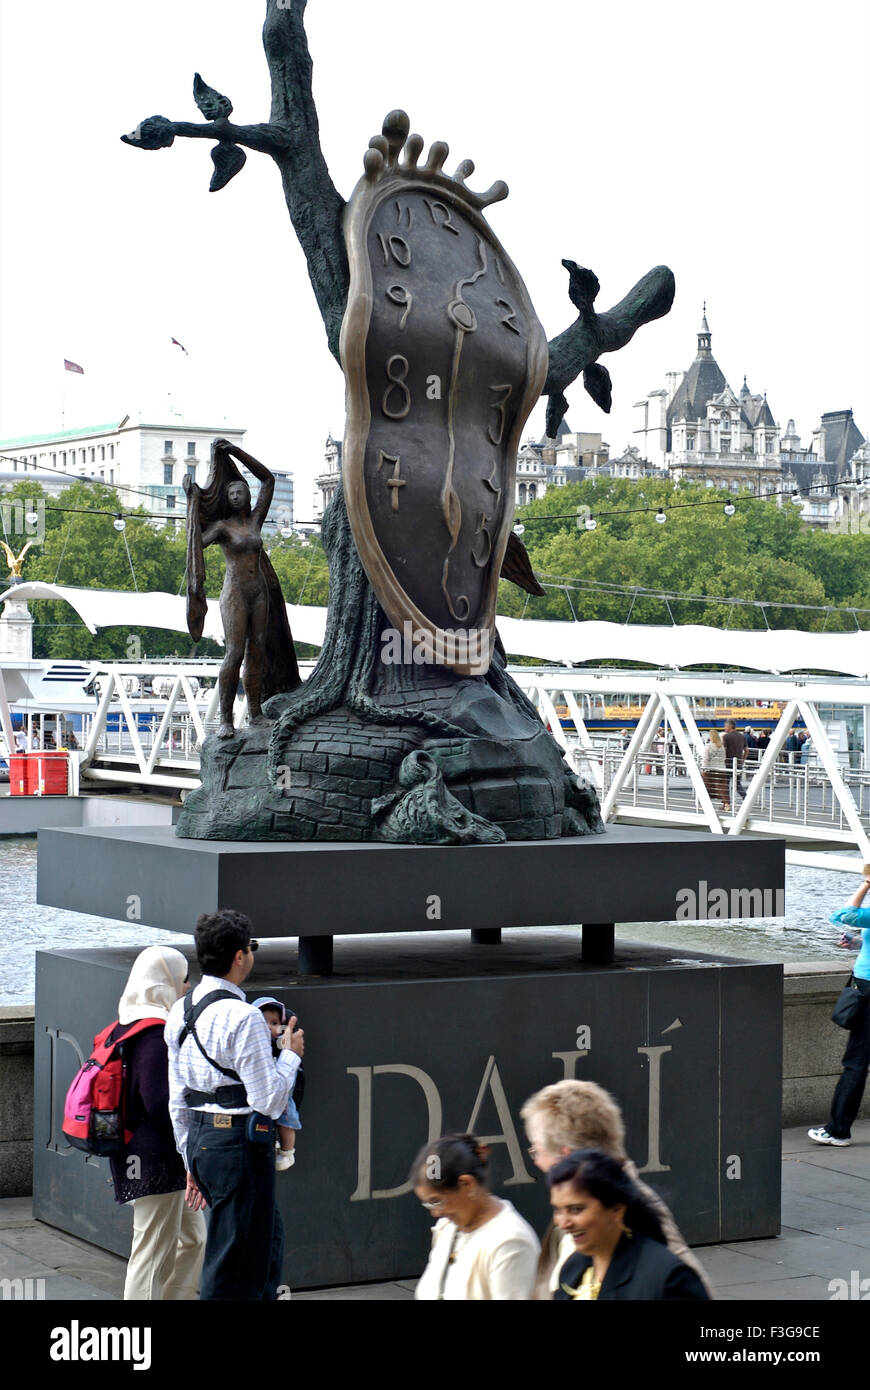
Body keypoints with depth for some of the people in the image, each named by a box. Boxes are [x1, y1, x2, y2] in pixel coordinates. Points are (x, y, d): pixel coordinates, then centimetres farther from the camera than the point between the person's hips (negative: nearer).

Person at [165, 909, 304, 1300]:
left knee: (269, 1240, 22)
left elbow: (178, 1099, 15)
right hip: (241, 1145, -9)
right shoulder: (243, 1018, -18)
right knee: (234, 1267, -1)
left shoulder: (180, 1013, 9)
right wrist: (291, 1053, -1)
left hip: (201, 1139, 9)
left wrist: (192, 1159, 23)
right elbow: (270, 1101, -17)